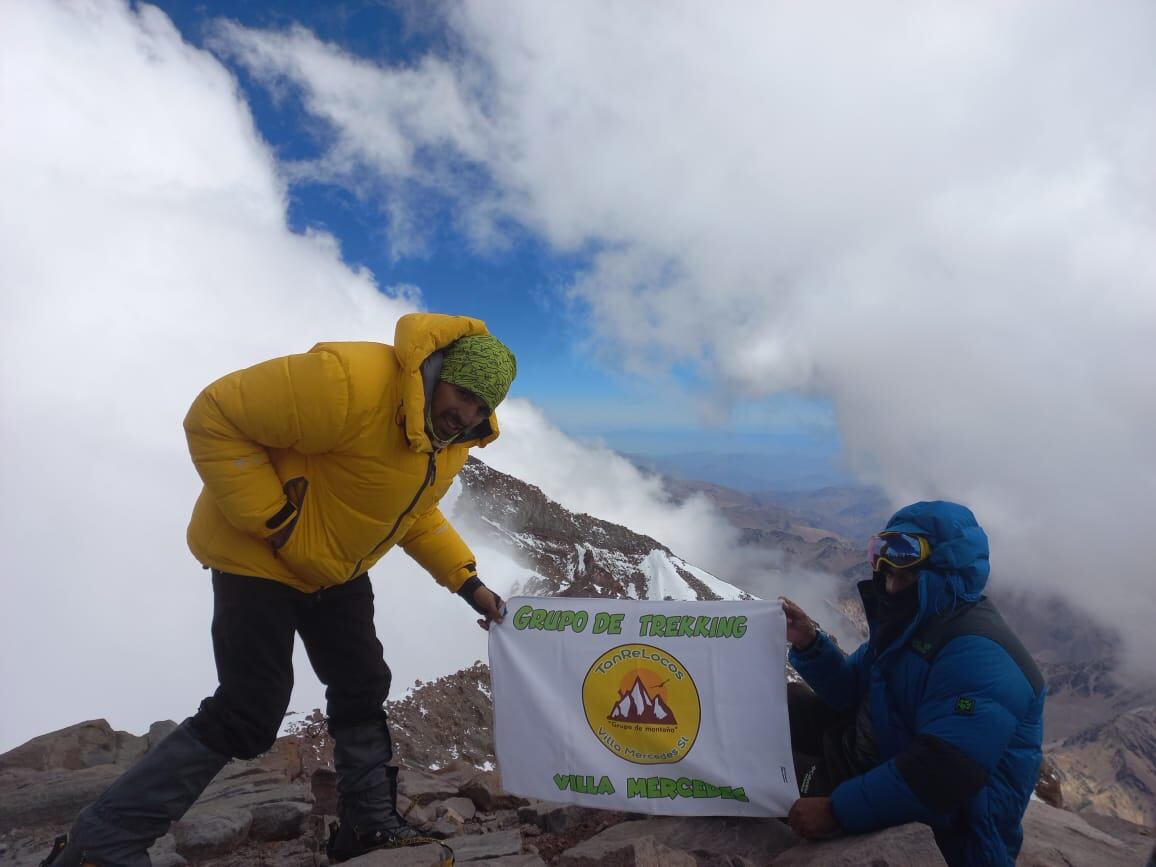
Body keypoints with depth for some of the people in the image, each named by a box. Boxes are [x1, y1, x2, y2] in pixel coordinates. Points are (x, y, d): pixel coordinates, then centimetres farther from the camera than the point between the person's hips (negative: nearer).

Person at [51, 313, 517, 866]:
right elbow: (214, 418, -27)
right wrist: (272, 522, -27)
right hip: (260, 557, -8)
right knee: (249, 715, -7)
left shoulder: (453, 439, -5)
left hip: (338, 570, 8)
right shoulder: (353, 381, -34)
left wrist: (467, 581, 1)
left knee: (363, 690, 11)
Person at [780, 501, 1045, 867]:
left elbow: (940, 777, -35)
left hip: (930, 824, -9)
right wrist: (809, 645, -7)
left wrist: (837, 809, -32)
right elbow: (852, 693, 11)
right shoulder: (912, 622, 6)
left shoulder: (978, 655, -27)